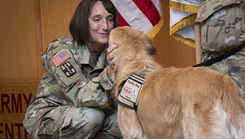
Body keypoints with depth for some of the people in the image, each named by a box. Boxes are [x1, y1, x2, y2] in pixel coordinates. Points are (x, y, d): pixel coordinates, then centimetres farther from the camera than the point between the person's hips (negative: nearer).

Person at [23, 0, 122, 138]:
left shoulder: (109, 52, -6)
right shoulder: (60, 50, -22)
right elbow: (82, 97, -33)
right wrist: (110, 70, -47)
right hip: (45, 118, -5)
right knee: (91, 115, -32)